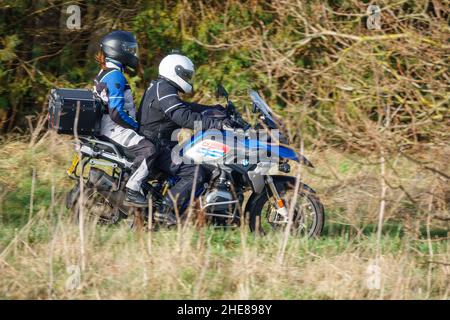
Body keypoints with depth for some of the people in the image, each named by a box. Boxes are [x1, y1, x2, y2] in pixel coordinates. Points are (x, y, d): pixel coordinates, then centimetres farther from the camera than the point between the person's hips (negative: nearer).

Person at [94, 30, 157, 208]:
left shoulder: (105, 72, 16)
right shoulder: (115, 76, -17)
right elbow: (116, 113, -24)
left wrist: (135, 123, 21)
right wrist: (136, 125, -13)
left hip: (106, 126, 11)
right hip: (114, 129, -11)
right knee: (148, 149, -25)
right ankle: (132, 191, -26)